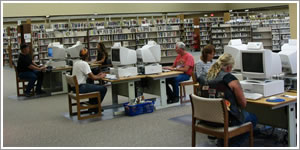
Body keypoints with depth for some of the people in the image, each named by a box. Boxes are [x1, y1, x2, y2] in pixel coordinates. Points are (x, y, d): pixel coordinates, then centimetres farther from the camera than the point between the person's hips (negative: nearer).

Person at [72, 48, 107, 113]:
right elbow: (93, 77, -17)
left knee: (95, 86, 31)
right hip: (80, 88, -10)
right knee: (103, 88, -6)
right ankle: (95, 109, 8)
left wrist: (97, 75, 21)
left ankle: (91, 107, 31)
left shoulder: (76, 63, 12)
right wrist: (101, 77, 1)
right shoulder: (84, 64, -16)